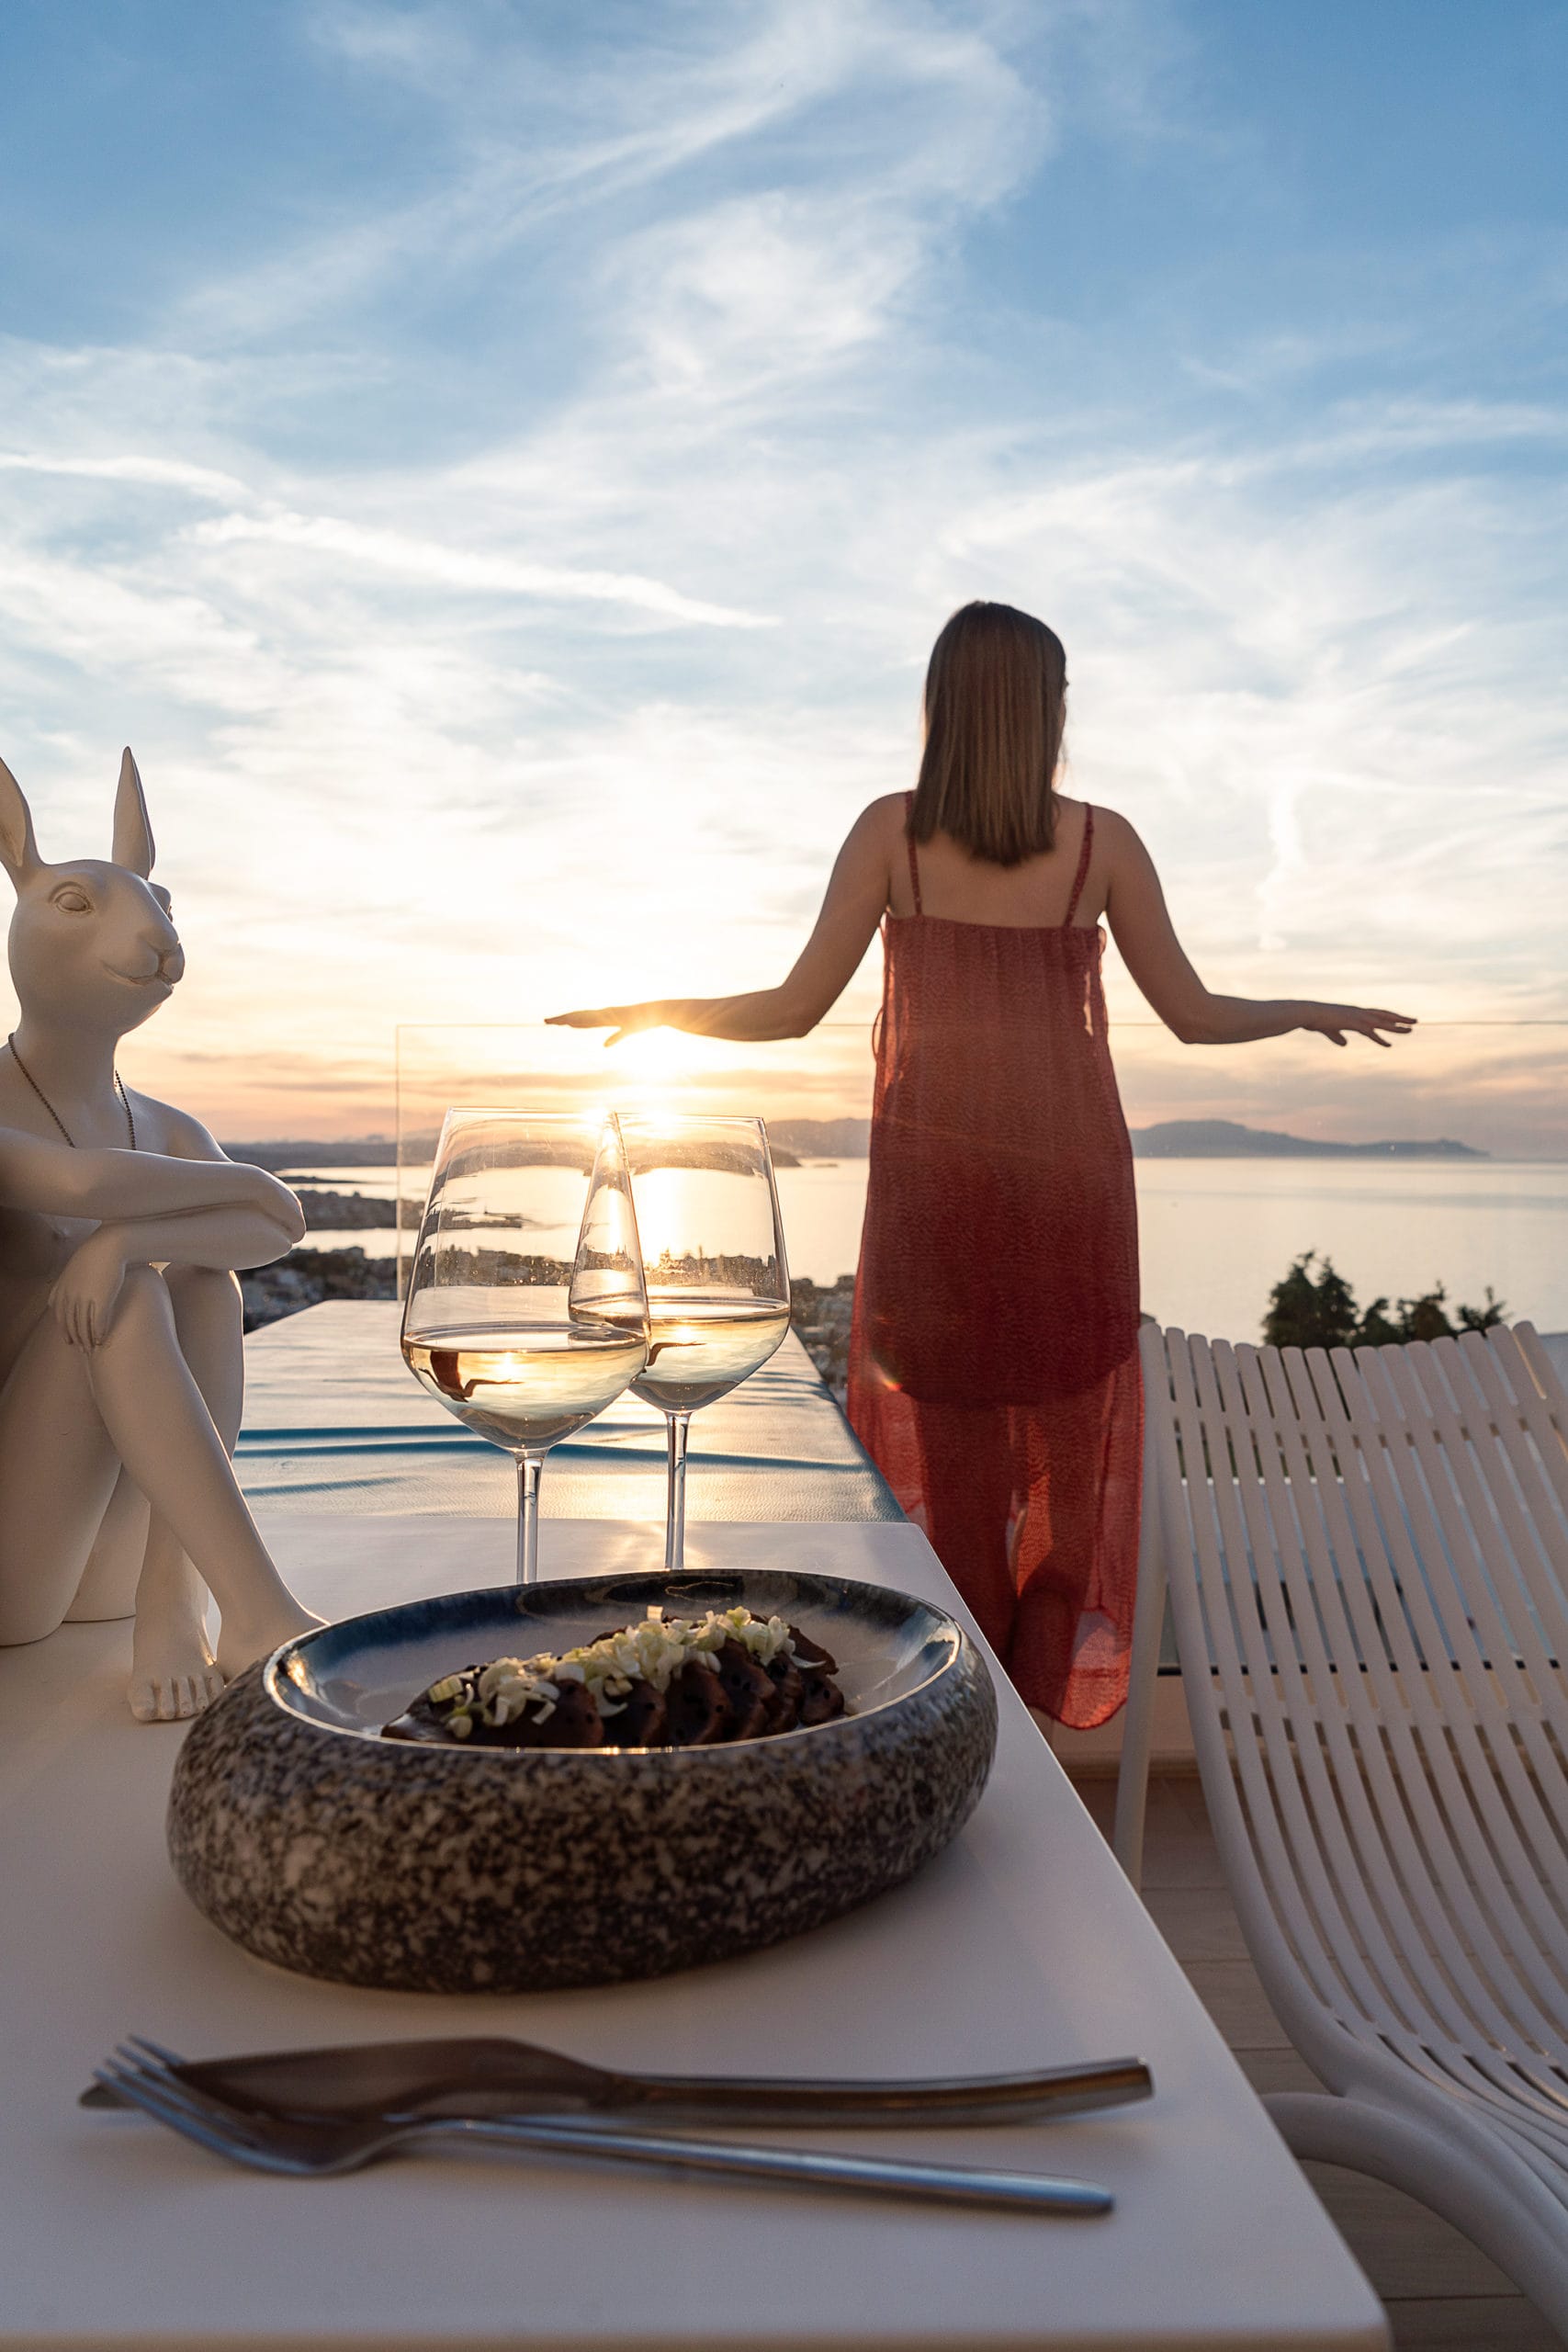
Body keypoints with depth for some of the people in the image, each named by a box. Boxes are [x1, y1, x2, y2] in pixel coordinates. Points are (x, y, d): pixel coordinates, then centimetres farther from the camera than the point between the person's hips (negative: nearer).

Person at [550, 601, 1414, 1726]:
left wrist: (656, 1011, 7)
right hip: (1069, 1169, 0)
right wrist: (1306, 1012, 21)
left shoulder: (893, 829, -6)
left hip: (936, 1173, 0)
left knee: (955, 1420, 14)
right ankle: (1057, 1672, 23)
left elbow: (796, 1010, -9)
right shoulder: (1103, 840, -4)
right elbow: (1195, 1015, 1)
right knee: (1072, 1408, 18)